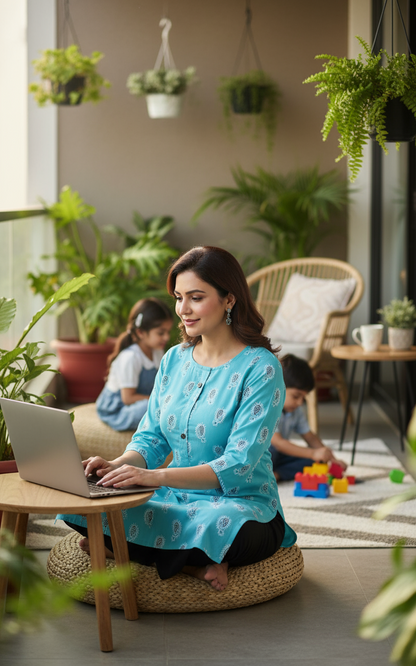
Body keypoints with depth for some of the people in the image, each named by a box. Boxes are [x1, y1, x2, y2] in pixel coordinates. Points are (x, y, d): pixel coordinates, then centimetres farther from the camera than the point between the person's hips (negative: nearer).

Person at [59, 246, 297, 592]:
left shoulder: (260, 368, -12)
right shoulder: (175, 359, 9)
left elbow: (238, 464, -21)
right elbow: (150, 438, 9)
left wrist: (156, 476, -34)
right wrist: (119, 464, -15)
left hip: (242, 504, -5)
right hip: (177, 500, 6)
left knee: (220, 525, -42)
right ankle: (193, 562, -14)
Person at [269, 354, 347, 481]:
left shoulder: (296, 410, 4)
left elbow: (310, 437, 9)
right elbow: (277, 442, -33)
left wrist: (331, 458, -8)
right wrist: (313, 453, -40)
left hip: (277, 455, 8)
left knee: (312, 461, -14)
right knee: (270, 449, -41)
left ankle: (276, 475, -25)